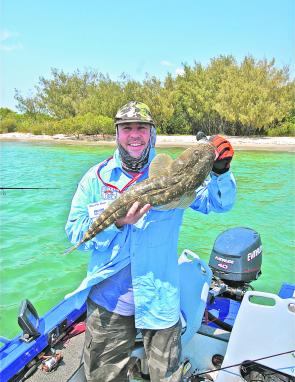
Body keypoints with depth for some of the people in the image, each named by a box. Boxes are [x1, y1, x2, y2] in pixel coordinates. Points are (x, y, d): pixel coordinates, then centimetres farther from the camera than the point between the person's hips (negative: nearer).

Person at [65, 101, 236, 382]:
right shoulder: (97, 177, -3)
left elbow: (218, 203, -4)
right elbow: (75, 232, -7)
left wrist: (220, 173, -24)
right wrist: (116, 222, -25)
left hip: (160, 301, 0)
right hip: (107, 301, 1)